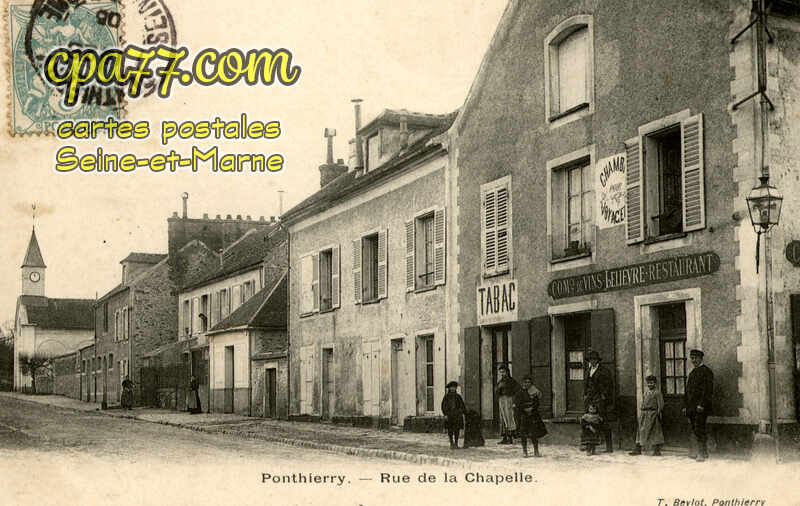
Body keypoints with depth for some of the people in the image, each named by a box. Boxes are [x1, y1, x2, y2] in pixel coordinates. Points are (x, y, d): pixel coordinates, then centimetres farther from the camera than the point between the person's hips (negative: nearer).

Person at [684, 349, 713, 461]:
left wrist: (701, 405, -19)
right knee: (694, 431, 8)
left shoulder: (706, 371, -5)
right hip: (691, 407, 8)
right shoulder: (692, 373, 21)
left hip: (701, 407, -8)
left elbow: (708, 390, -14)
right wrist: (685, 406, 16)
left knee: (699, 430, -10)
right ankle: (695, 452, 12)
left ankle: (702, 454, -6)